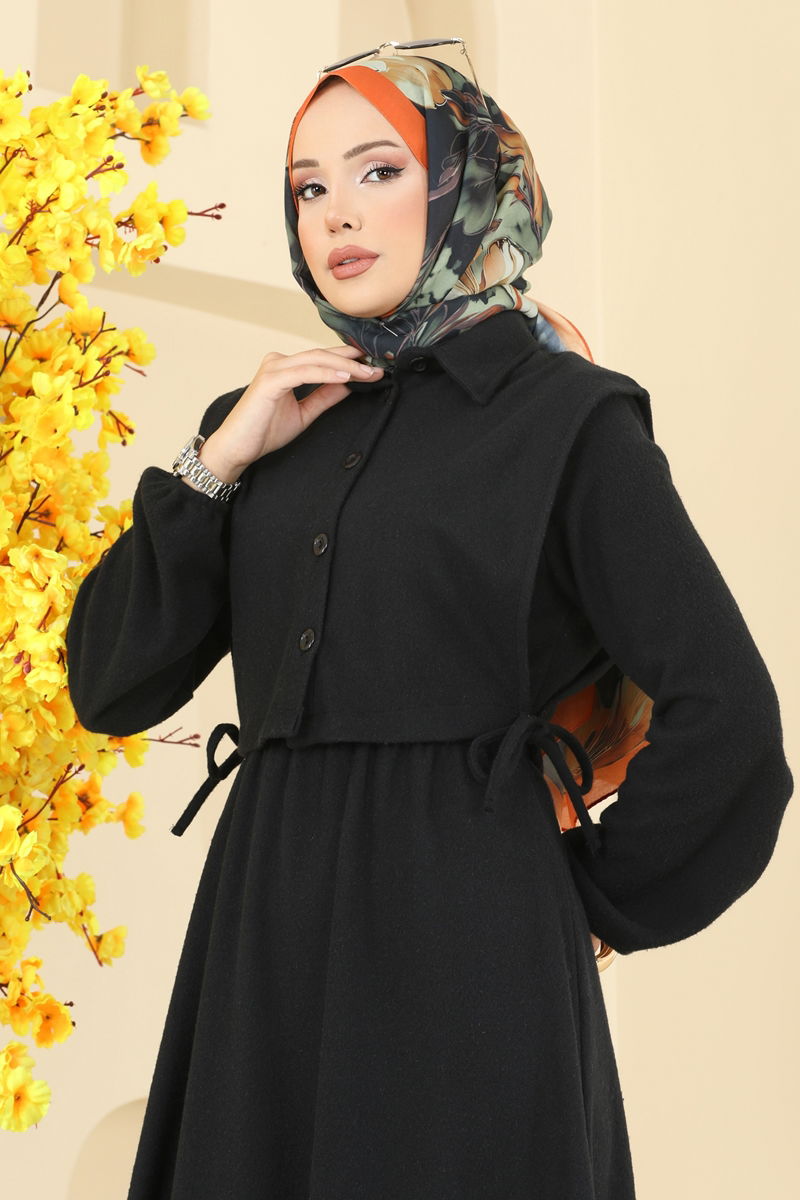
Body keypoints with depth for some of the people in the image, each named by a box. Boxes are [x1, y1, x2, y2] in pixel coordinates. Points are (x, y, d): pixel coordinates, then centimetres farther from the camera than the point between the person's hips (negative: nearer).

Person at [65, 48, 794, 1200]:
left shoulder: (566, 419, -5)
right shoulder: (269, 422, 11)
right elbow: (109, 685, 4)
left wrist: (596, 900, -2)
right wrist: (217, 464, -4)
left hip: (464, 938, -5)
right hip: (268, 931, 5)